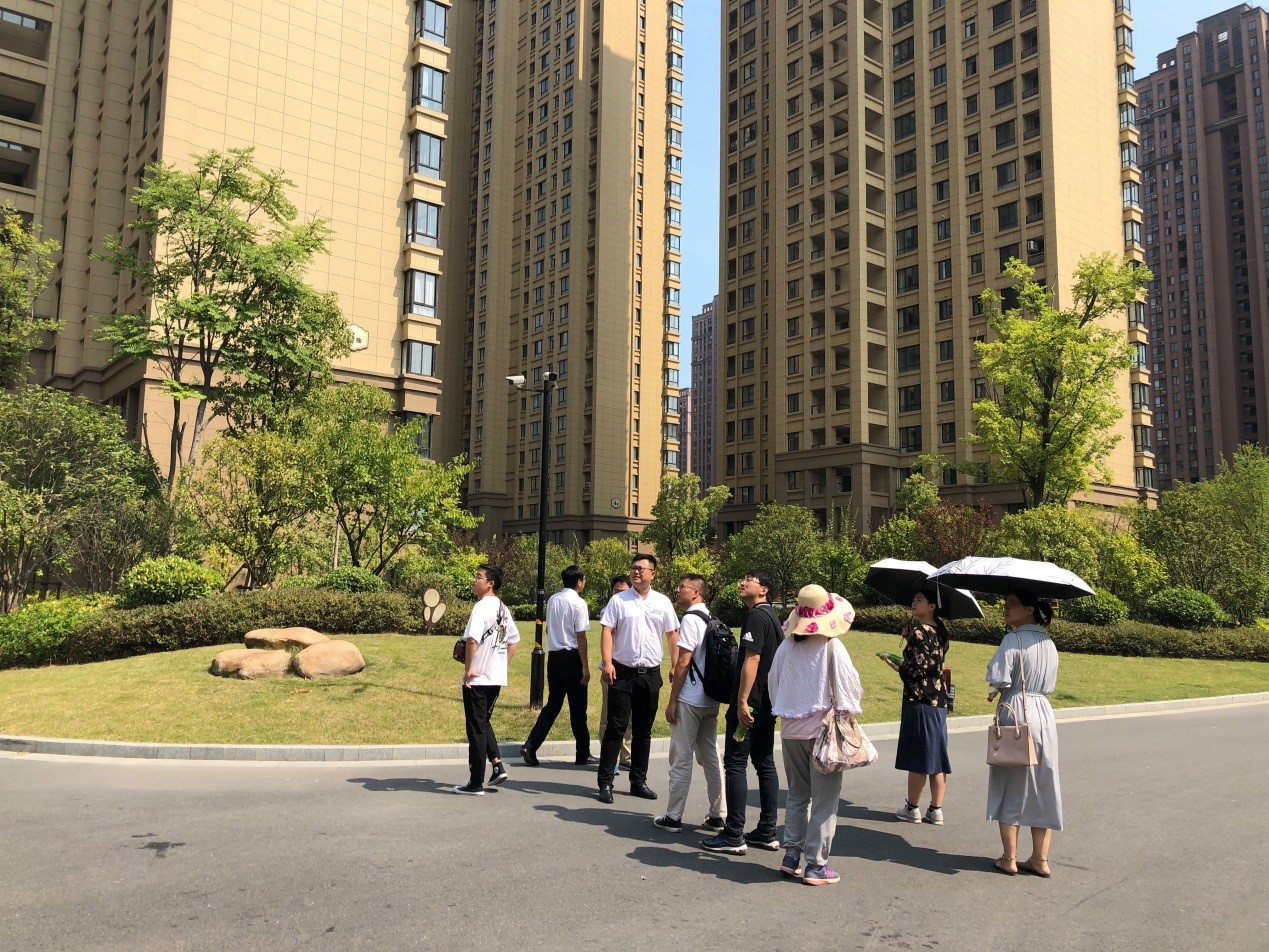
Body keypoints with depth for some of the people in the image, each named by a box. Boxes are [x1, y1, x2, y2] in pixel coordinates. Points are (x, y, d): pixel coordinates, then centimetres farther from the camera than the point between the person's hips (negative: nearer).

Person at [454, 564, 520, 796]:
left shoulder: (482, 607, -16)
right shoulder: (503, 608, 10)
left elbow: (472, 639, -28)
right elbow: (514, 640, 17)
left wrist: (468, 668, -19)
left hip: (477, 679, -8)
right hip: (497, 677, 8)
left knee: (476, 728, 1)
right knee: (484, 723, 23)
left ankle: (476, 783, 8)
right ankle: (497, 766, 15)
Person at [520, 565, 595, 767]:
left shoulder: (552, 600, 9)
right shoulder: (578, 603, -12)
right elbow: (580, 637, -13)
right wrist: (585, 666, -10)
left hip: (553, 656, 6)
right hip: (571, 657, -6)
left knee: (553, 704, 12)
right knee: (577, 708, 5)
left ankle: (530, 746, 2)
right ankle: (583, 754, 16)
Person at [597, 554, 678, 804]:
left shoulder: (662, 602, 6)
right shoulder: (618, 600, 0)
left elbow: (672, 635, 9)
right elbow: (607, 631, -6)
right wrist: (607, 663, -17)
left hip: (650, 673, 3)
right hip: (622, 671, -2)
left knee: (643, 731, 11)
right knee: (615, 728, -1)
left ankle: (639, 781, 22)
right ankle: (605, 783, 4)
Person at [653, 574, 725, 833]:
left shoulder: (690, 619, -14)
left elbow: (683, 663, -16)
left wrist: (672, 701, -12)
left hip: (690, 701, -8)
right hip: (712, 699, 8)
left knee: (681, 759, 0)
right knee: (711, 758, 13)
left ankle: (673, 817, 7)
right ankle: (716, 815, 18)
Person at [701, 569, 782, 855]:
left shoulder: (756, 616, -14)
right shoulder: (773, 616, 16)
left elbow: (752, 660, -21)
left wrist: (742, 701, -23)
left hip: (750, 703, -10)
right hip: (769, 702, 10)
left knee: (735, 763, -5)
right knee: (765, 763, 12)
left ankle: (734, 836, -3)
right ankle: (767, 832, 17)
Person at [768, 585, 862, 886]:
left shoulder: (786, 646, -2)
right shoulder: (832, 647, -15)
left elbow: (773, 683, 8)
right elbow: (851, 687, -11)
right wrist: (852, 708, 9)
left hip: (791, 729, 5)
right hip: (823, 729, -5)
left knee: (797, 794, 18)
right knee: (824, 799, 5)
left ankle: (791, 856, 21)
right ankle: (815, 865, 8)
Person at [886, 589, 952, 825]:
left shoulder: (918, 631, -15)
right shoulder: (940, 632, 10)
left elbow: (914, 670, -19)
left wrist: (894, 664, -2)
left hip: (919, 699, -8)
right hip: (939, 698, 8)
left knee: (917, 756, 1)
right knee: (936, 755, 10)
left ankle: (912, 808, 11)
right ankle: (936, 810, 15)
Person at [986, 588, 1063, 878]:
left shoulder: (1013, 640, -14)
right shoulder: (1048, 643, 9)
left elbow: (998, 678, -21)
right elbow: (1050, 685, 16)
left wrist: (997, 687, 0)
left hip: (1015, 713, -6)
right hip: (1044, 714, 6)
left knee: (1010, 788, 5)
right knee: (1042, 787, 12)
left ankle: (1010, 859, 11)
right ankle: (1040, 859, 18)